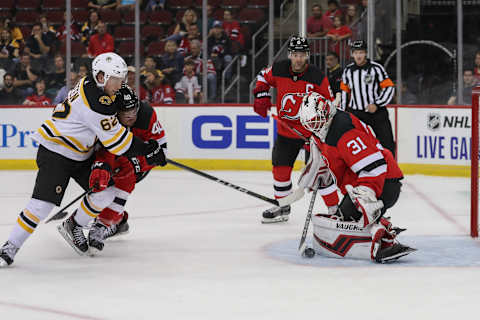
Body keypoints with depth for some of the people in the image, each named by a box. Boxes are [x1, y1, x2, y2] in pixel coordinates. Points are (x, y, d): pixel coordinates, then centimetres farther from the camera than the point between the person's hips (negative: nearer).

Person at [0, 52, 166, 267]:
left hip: (80, 156, 10)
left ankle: (74, 226, 21)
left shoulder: (91, 86, 2)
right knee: (43, 202, -18)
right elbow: (116, 140, -23)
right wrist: (148, 150, -13)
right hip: (55, 153, -10)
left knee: (106, 191, 1)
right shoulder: (95, 102, -27)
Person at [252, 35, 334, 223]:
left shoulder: (317, 77, -15)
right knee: (280, 169, 11)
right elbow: (263, 77, 15)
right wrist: (261, 95, -1)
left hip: (312, 132, -4)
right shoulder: (278, 70, -8)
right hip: (286, 130, 4)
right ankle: (282, 207, 29)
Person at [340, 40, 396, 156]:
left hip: (376, 111, -3)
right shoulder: (348, 70, 4)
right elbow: (344, 91, 16)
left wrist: (377, 104, -16)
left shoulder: (376, 68, -9)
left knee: (387, 144, -3)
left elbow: (389, 88, -8)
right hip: (355, 113, 3)